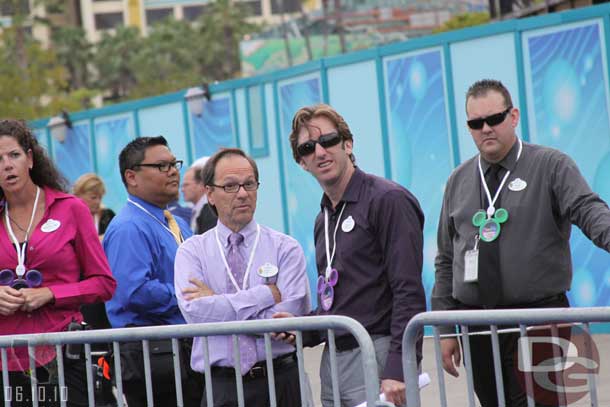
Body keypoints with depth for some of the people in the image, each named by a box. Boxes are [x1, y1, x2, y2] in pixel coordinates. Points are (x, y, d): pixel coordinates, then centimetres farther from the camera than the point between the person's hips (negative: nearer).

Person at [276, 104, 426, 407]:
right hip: (332, 361, 8)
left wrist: (398, 370, -22)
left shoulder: (388, 200, -8)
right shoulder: (324, 218, 18)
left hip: (376, 358, -8)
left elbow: (409, 292, -15)